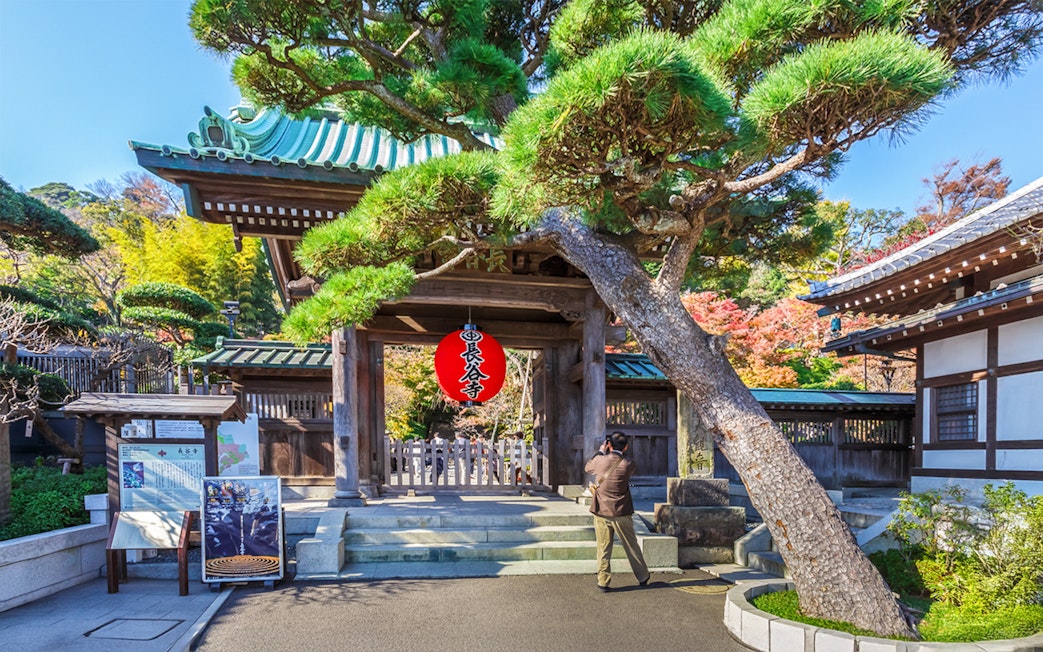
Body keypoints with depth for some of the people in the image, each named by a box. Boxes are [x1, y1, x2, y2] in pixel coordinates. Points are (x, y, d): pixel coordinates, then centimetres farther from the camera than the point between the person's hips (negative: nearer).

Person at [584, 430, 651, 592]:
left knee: (603, 549, 8)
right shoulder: (629, 464, -12)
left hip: (600, 512, 1)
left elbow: (587, 468, 13)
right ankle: (643, 577, 28)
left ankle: (603, 582, 11)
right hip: (621, 513, -1)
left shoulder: (600, 460, -8)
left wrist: (600, 451, 19)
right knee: (631, 547, 14)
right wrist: (623, 451, 15)